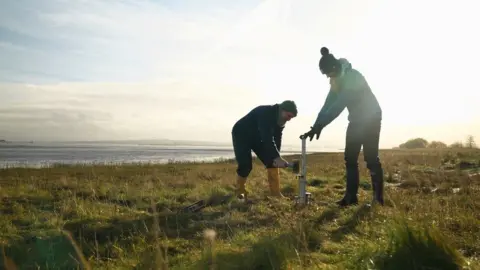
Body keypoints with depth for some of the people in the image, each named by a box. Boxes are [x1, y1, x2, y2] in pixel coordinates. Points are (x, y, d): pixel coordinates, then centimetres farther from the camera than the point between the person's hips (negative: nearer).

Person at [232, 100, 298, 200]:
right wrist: (277, 158, -50)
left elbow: (277, 139, -7)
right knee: (245, 165, -17)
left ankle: (275, 193, -4)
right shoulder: (265, 113, -36)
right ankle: (240, 190, 7)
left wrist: (276, 158, -20)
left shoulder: (280, 120, -9)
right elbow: (267, 138, -44)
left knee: (271, 161, -6)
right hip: (241, 135, -7)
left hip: (257, 137, 8)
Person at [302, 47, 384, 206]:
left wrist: (320, 126, -37)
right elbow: (329, 103, 0)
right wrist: (316, 125, -10)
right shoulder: (337, 79, 2)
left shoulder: (353, 77, -26)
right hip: (357, 119, 8)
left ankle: (378, 197, -4)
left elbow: (339, 105, -33)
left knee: (370, 157, -11)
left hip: (371, 118, -8)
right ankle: (351, 196, 3)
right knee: (350, 157, 1)